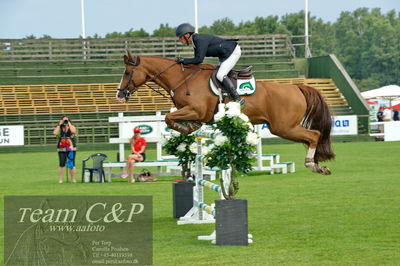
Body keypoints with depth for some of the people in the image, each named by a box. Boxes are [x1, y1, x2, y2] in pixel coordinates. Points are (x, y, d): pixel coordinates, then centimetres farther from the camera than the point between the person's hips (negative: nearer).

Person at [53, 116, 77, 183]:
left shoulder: (72, 127, 6)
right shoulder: (59, 128, 9)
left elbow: (73, 131, -16)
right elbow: (55, 133, -10)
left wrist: (69, 124, -8)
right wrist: (59, 125, -6)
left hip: (71, 149, -1)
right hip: (61, 149, 1)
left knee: (71, 164, -3)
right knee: (61, 164, -2)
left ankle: (73, 179, 3)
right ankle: (60, 179, 2)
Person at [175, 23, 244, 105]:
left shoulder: (200, 40, -23)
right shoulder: (196, 41, 7)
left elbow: (199, 59, -26)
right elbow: (196, 59, 15)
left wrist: (183, 60, -18)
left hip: (233, 52, -11)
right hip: (225, 55, 11)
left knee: (220, 75, -19)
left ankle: (237, 99, -20)